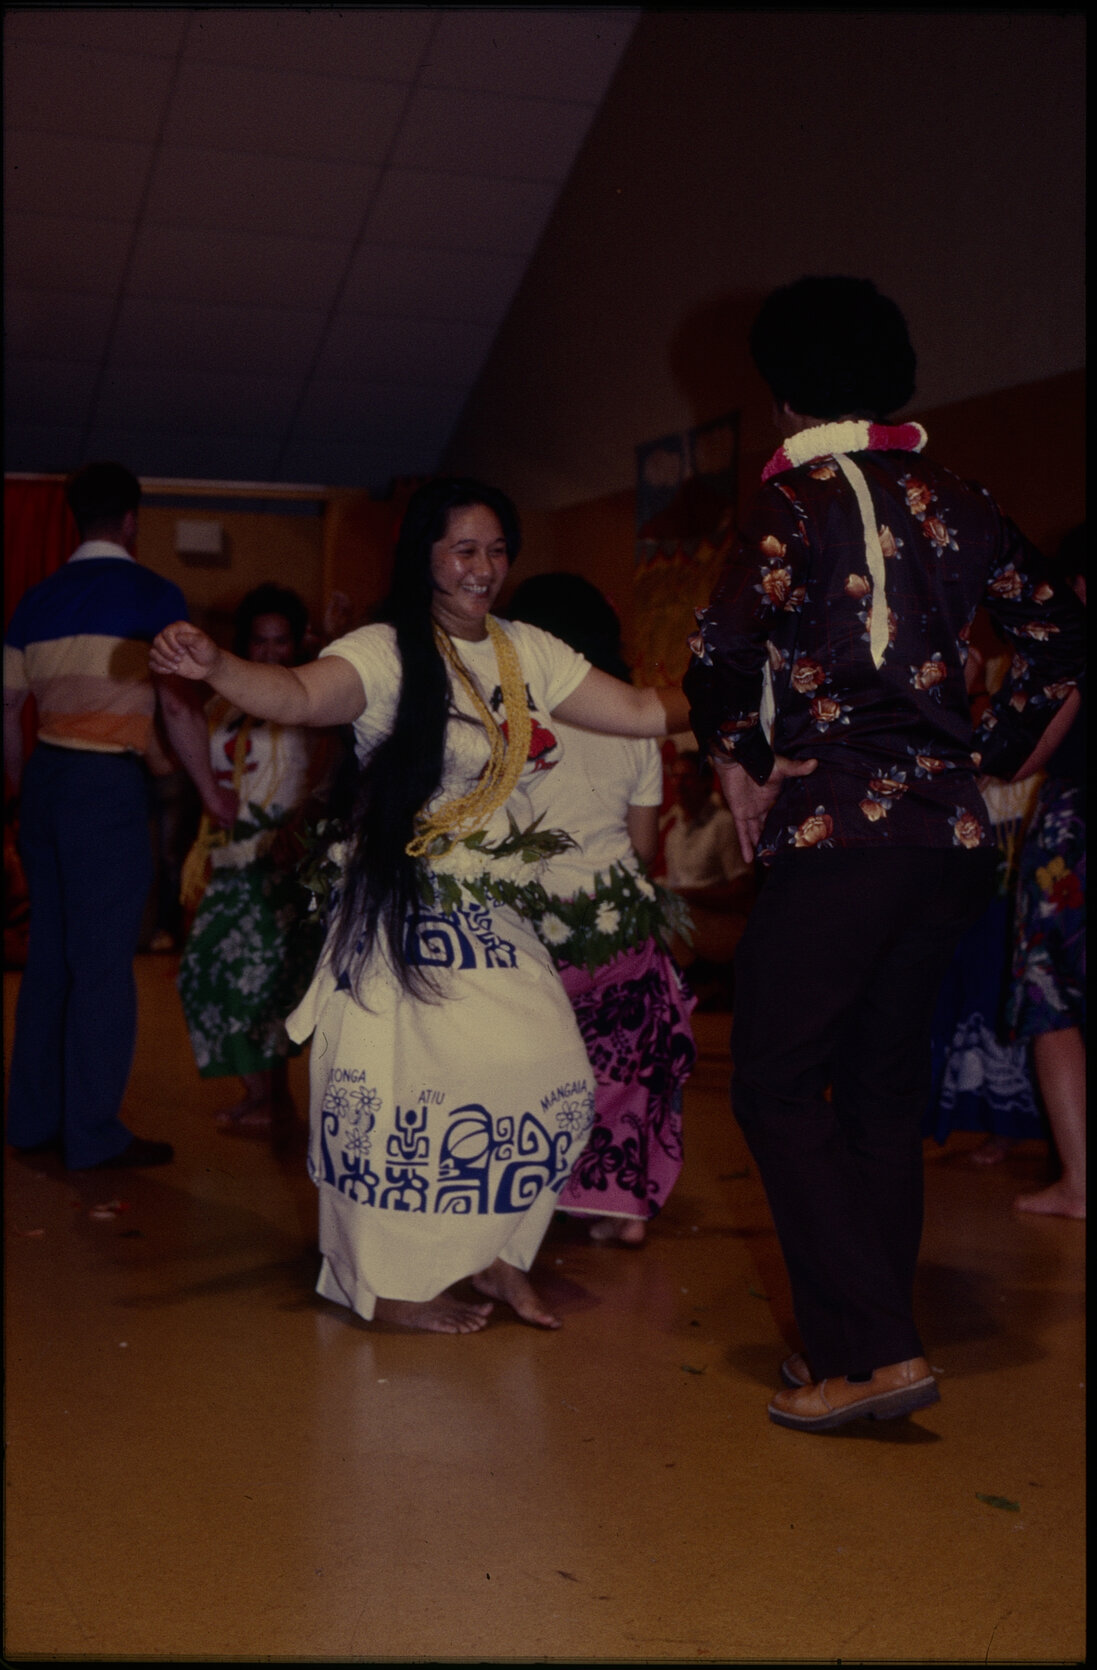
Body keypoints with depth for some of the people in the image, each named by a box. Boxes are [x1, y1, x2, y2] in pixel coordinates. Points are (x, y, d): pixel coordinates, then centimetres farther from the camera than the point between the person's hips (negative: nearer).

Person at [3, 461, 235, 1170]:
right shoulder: (153, 594, -5)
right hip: (108, 784, -6)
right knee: (104, 959, -1)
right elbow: (180, 705, -10)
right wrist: (212, 791, 1)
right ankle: (94, 1132, 4)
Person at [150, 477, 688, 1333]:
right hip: (406, 910, -6)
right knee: (407, 1085, -4)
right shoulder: (385, 653, -11)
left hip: (496, 914, 7)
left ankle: (490, 1250, 21)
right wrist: (216, 667, -47)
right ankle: (397, 1285, 14)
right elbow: (302, 694, -30)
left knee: (550, 1074, 1)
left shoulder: (527, 654, 10)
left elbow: (641, 710, 16)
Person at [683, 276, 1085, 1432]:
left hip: (840, 826, -7)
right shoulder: (953, 501, 13)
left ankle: (869, 1351, -6)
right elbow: (1056, 638, 15)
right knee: (882, 1085, 14)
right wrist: (991, 762, 17)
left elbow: (725, 654, -18)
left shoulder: (797, 500, -5)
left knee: (778, 1083, 0)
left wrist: (741, 764, -2)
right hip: (950, 830, 7)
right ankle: (866, 1338, 20)